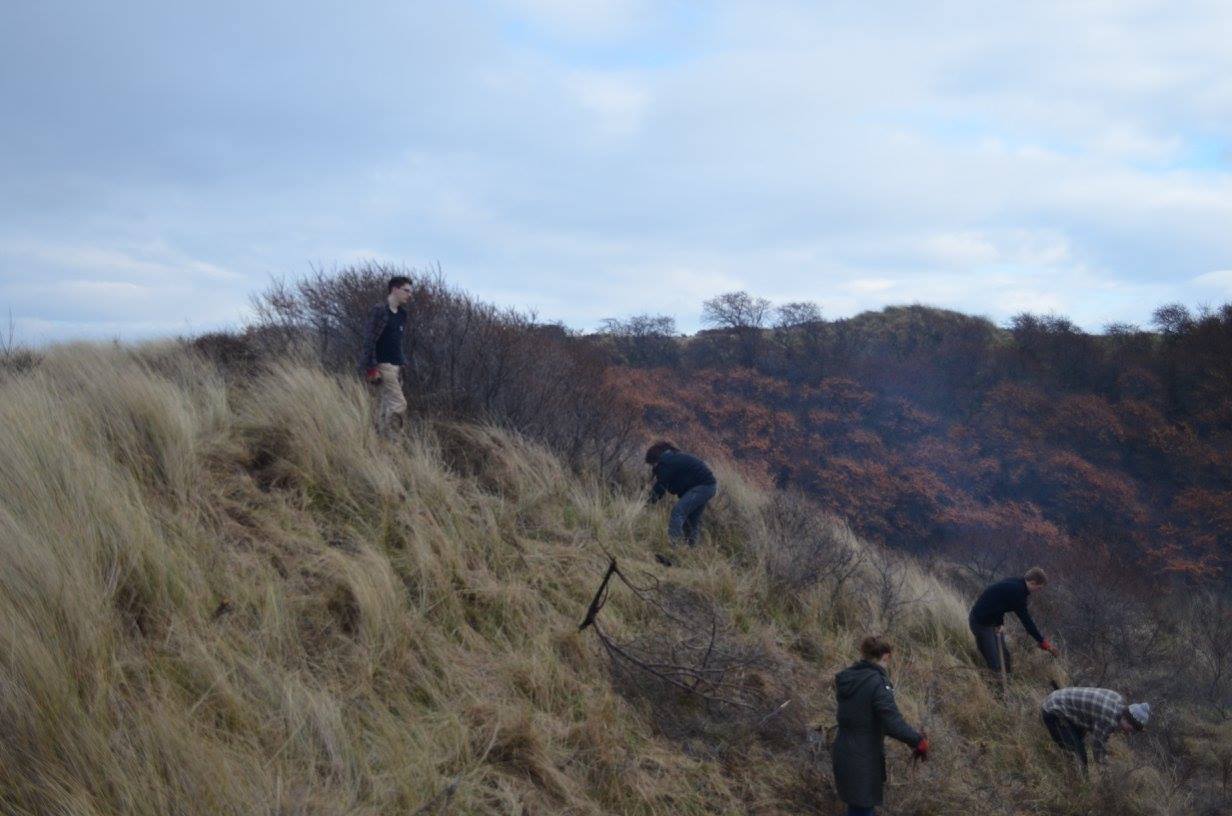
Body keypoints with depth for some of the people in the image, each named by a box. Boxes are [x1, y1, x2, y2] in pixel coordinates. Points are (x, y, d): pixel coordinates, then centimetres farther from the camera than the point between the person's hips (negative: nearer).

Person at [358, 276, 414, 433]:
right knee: (399, 404, -14)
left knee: (387, 406, 9)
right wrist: (371, 368, -19)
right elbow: (369, 340, -15)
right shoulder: (379, 310, -11)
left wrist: (402, 363, 16)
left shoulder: (401, 314, 14)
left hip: (396, 365, 8)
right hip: (383, 365, -8)